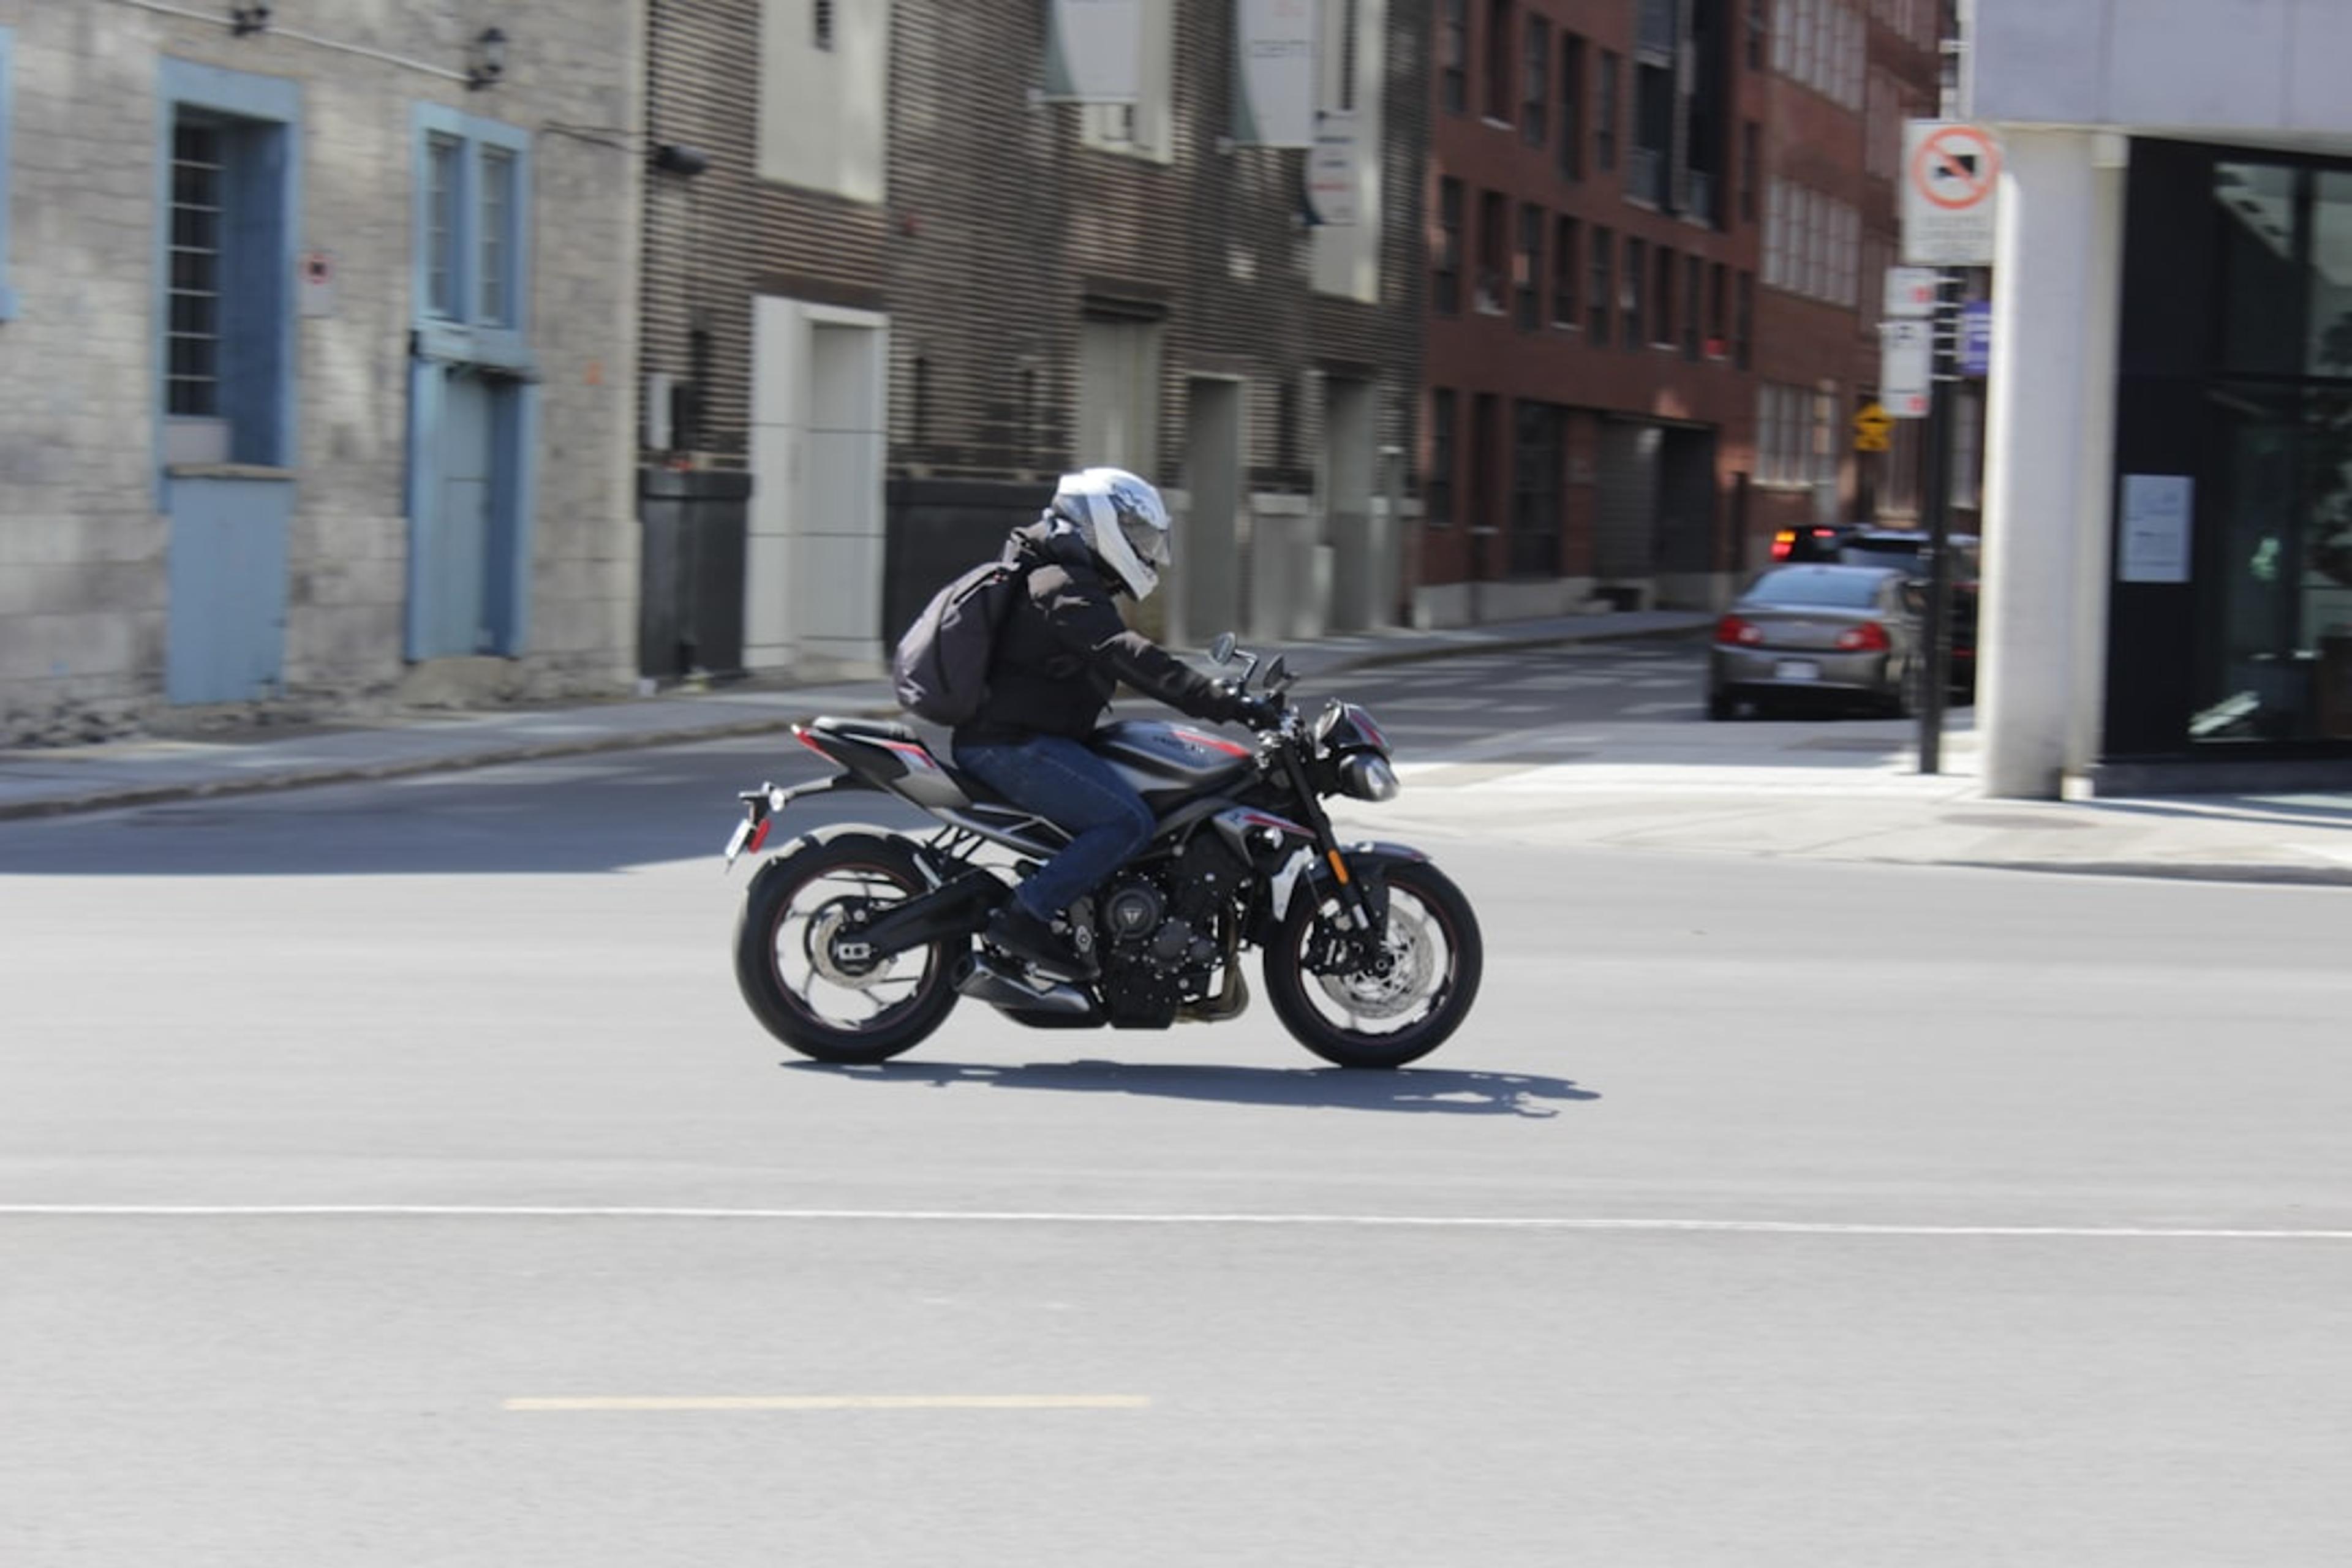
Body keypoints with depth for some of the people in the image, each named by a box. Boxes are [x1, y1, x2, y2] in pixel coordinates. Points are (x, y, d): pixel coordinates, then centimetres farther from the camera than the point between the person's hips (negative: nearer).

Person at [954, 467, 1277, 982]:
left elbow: (1111, 664, 31)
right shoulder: (1065, 589, -14)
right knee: (1128, 822, -21)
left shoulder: (1071, 582, 22)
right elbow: (1129, 657, -28)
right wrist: (1223, 701, -35)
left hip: (1011, 738, 11)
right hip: (1012, 744, -11)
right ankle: (1022, 917, -22)